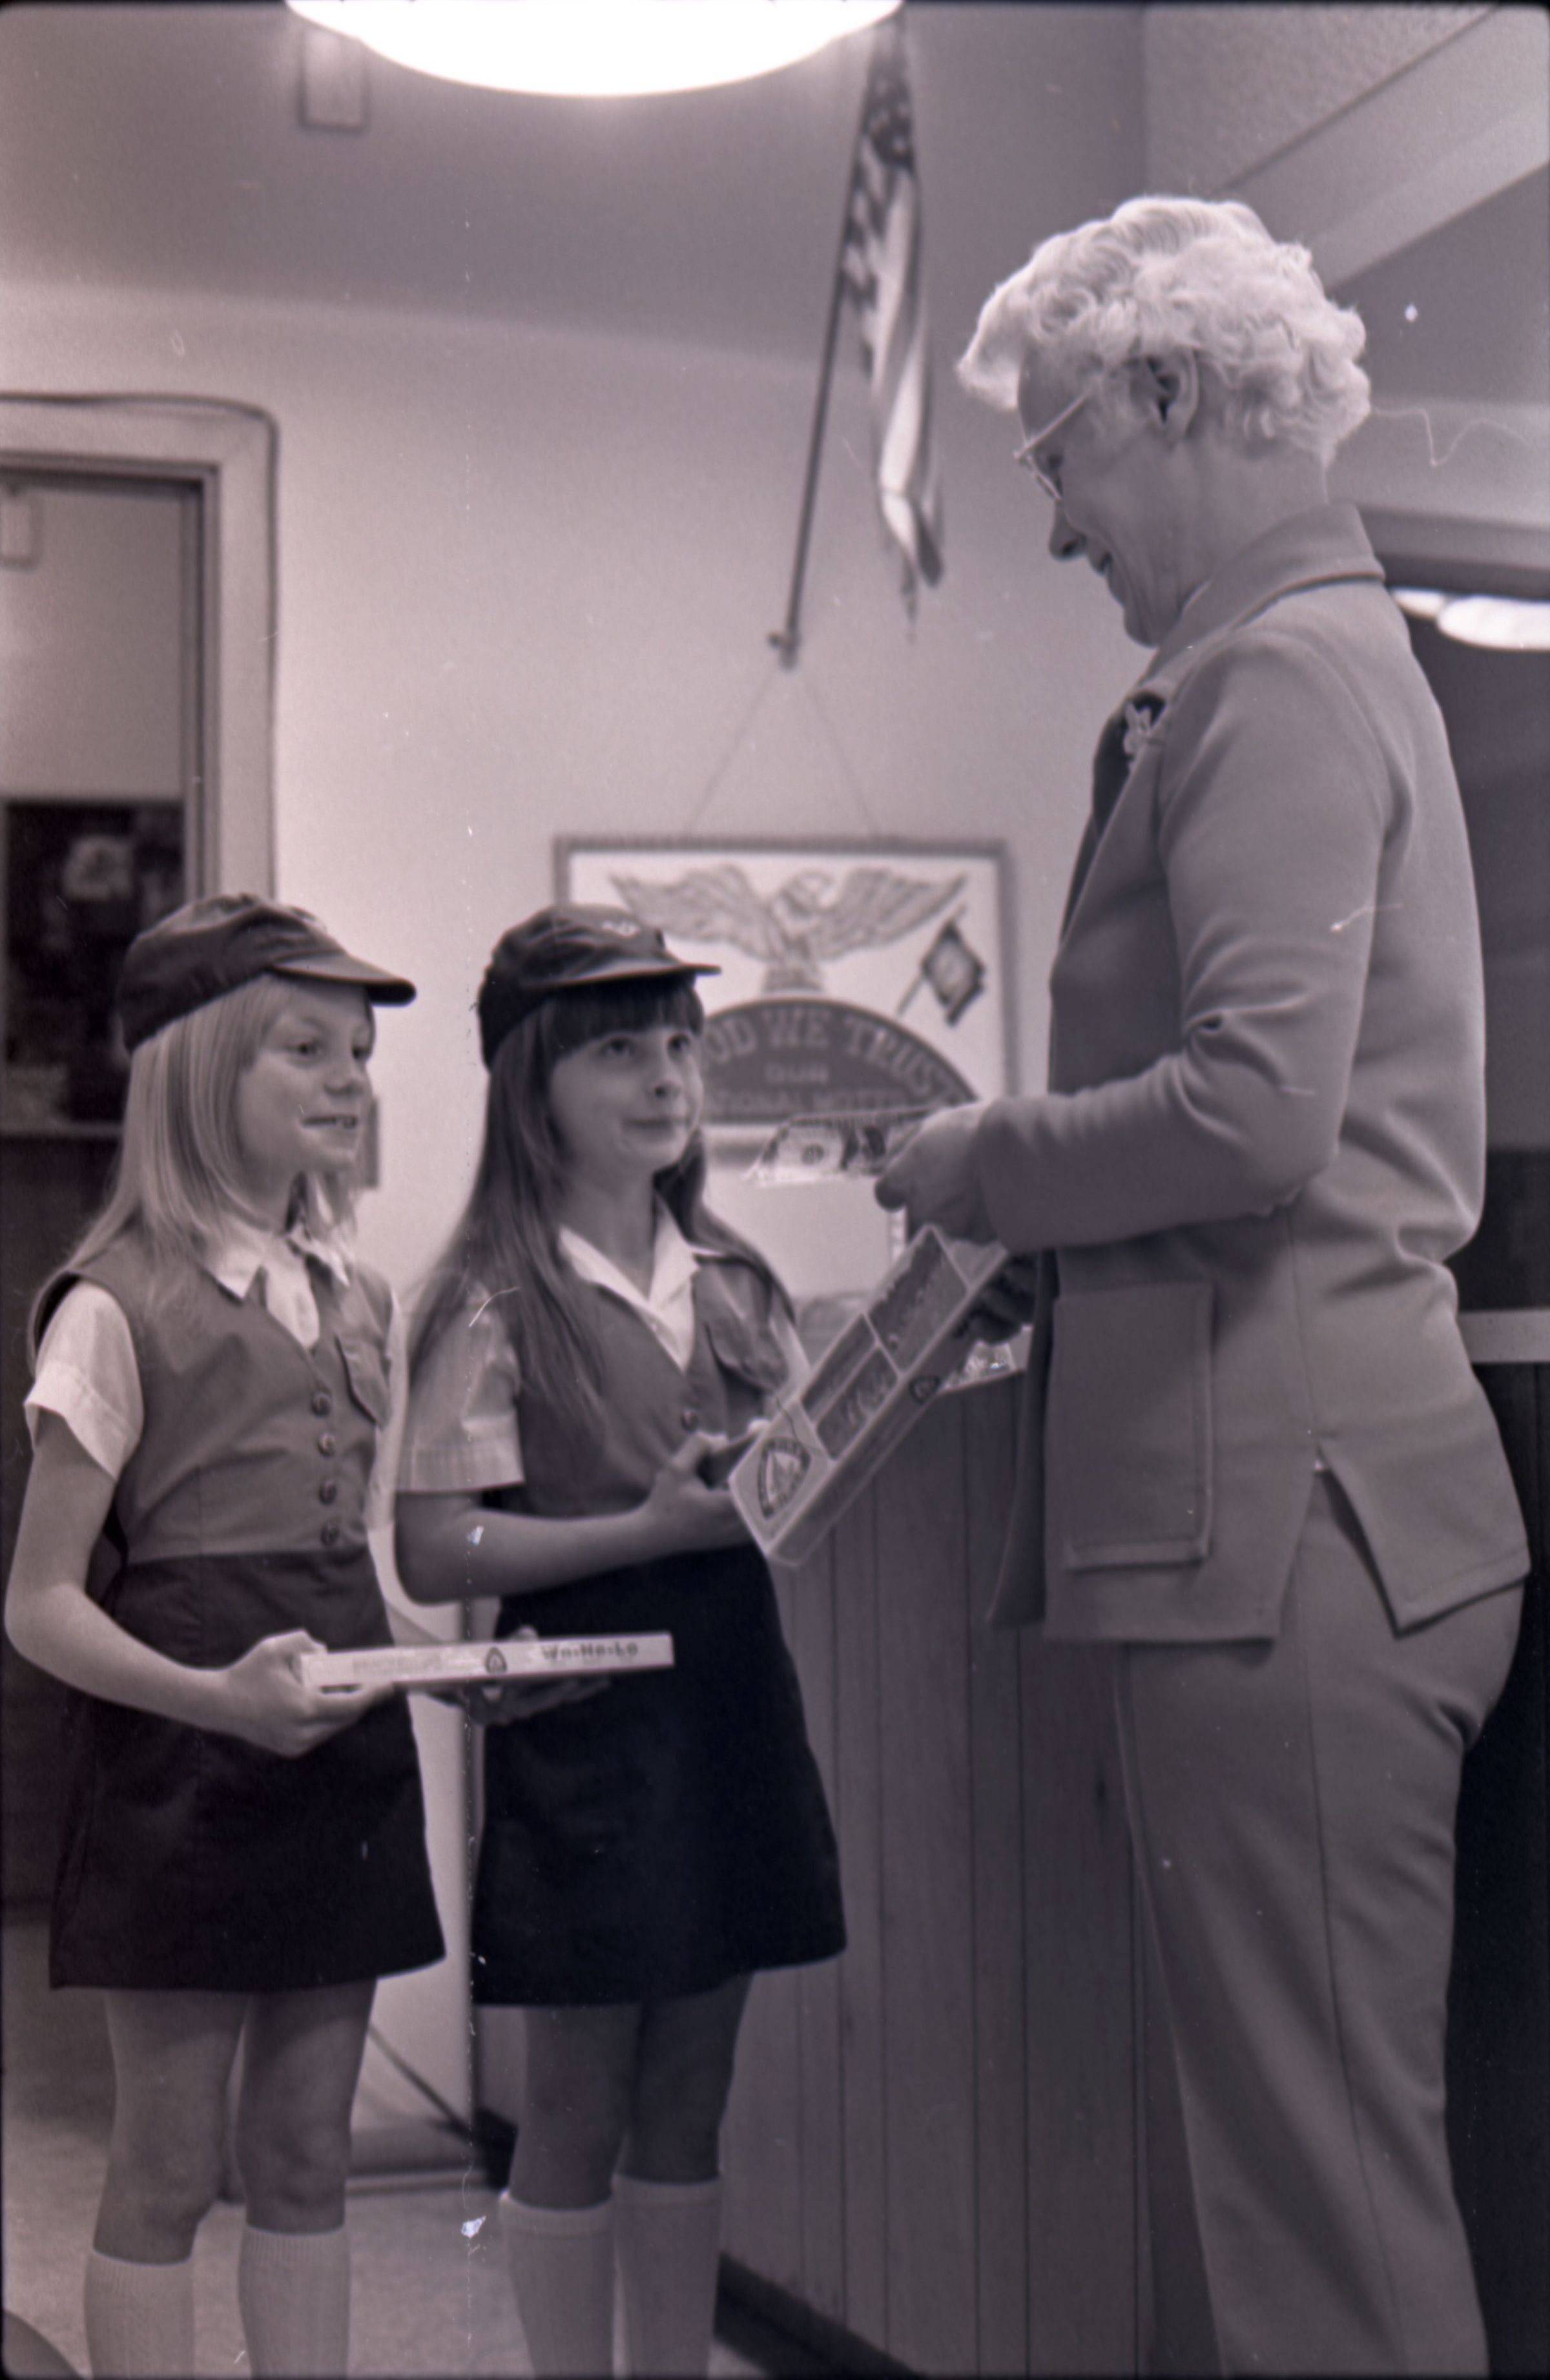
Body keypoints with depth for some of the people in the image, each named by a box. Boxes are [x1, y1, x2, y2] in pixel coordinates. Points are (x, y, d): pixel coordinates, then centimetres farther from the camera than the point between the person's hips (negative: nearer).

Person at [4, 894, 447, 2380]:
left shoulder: (358, 1308, 12)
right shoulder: (119, 1310, -9)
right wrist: (213, 1696, -25)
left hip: (344, 1753, 6)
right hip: (179, 1760, -6)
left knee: (306, 2162, 13)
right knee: (166, 2173, 3)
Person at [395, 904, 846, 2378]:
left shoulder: (731, 1284, 11)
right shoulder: (498, 1304, -8)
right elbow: (432, 1553, -13)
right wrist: (651, 1530, -20)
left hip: (729, 1700, 6)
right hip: (585, 1714, -6)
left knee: (688, 2103, 13)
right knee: (577, 2110, 4)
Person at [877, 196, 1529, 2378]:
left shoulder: (1278, 677, -10)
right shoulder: (1330, 652, 22)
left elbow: (1253, 1107, -22)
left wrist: (979, 1167, -7)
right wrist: (1029, 1241, 16)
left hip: (1286, 1503, -11)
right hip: (1298, 1483, 11)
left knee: (1332, 2181, -4)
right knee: (1321, 2146, 16)